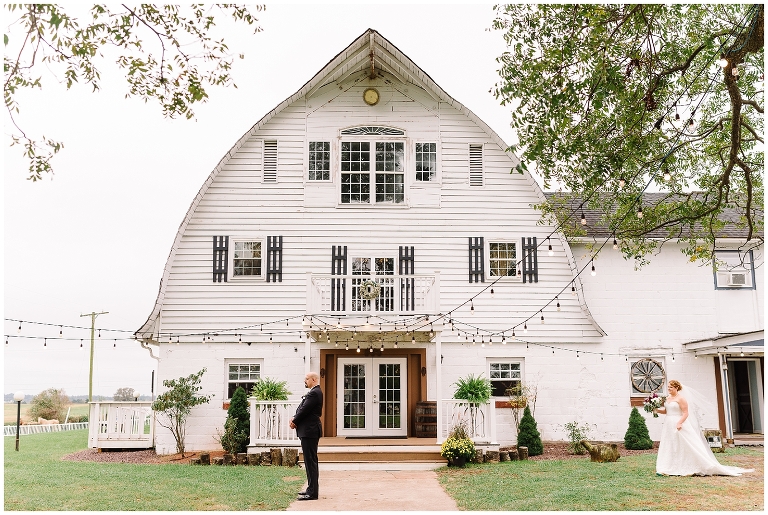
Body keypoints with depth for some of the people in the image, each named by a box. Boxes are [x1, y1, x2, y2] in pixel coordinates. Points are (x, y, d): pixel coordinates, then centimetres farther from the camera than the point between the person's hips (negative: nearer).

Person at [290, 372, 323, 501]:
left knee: (310, 461, -8)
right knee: (310, 461, 15)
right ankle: (311, 489, 24)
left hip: (309, 432, -11)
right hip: (309, 431, 11)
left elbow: (304, 410, -18)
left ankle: (312, 493, -5)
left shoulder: (314, 393, -16)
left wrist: (294, 422, -4)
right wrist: (294, 418, 1)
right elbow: (302, 408, 16)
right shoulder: (314, 392, 17)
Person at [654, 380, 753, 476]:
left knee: (689, 447, -5)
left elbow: (685, 413, -14)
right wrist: (657, 410, 2)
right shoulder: (668, 398, 12)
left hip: (679, 425, -8)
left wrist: (679, 423, -25)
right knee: (669, 448, 8)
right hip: (669, 426, 8)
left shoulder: (680, 398, -11)